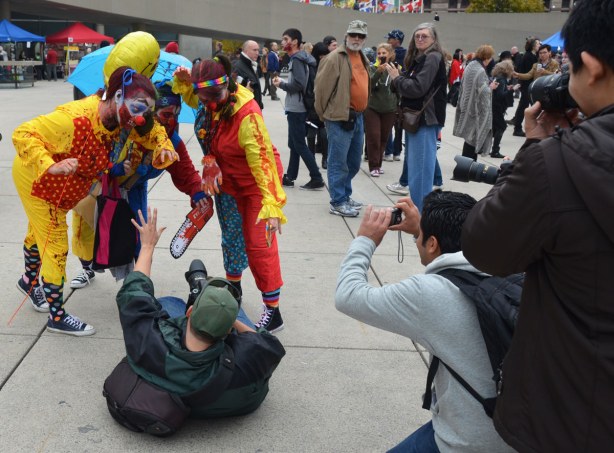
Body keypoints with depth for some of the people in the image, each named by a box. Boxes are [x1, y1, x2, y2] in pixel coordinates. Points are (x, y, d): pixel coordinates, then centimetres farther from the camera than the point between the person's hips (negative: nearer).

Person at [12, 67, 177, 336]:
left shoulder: (119, 119, -17)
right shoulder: (75, 118, -39)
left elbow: (151, 133, -2)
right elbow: (22, 135, -37)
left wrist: (164, 147, -23)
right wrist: (51, 167, -50)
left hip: (59, 188, 8)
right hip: (36, 180, -7)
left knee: (39, 233, 29)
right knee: (56, 248, -2)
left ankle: (30, 281, 56)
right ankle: (57, 318, 15)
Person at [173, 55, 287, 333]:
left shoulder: (247, 115, -34)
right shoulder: (208, 101, -12)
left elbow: (262, 159, -36)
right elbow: (192, 98, 15)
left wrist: (272, 204, -40)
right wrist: (183, 81, -8)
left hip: (256, 180, -7)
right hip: (227, 180, 7)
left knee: (258, 244, -6)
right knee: (231, 237, 18)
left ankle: (273, 312, 4)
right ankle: (233, 287, 40)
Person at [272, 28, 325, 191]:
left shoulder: (297, 60, -15)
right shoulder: (299, 58, 14)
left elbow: (299, 85, -24)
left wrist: (281, 84, -12)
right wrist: (284, 83, 5)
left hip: (296, 109, -10)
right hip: (296, 108, 10)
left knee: (299, 145, -6)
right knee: (294, 144, 14)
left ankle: (317, 179, -4)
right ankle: (289, 177, 22)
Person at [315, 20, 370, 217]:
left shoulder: (363, 58, 16)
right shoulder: (335, 57, -11)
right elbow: (322, 87, -13)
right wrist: (325, 114, -6)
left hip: (357, 117, 9)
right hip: (340, 118, -9)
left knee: (353, 162, 16)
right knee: (338, 162, -3)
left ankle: (345, 195, 29)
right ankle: (337, 202, 3)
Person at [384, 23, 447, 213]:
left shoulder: (433, 58, -10)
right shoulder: (417, 58, 18)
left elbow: (417, 88, -19)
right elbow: (407, 86, 18)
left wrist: (397, 78, -6)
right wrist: (397, 77, 0)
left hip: (426, 120, -10)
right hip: (415, 118, 10)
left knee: (420, 168, -9)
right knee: (415, 165, 16)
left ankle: (420, 211, -4)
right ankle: (415, 207, 26)